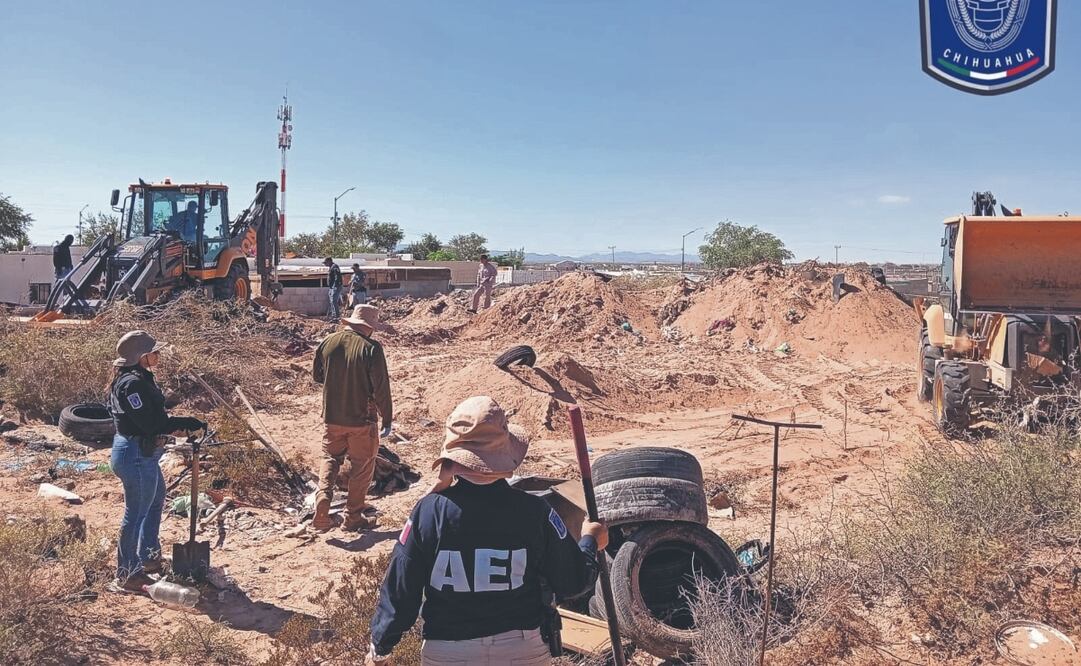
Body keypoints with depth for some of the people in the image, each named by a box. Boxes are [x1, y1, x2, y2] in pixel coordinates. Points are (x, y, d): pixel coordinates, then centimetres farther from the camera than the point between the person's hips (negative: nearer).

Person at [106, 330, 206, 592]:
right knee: (136, 513, 1)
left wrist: (180, 423, 8)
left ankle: (149, 557, 42)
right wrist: (185, 423, -21)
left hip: (142, 453, 11)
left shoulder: (139, 378, 9)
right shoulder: (132, 383, -23)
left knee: (157, 498, 26)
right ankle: (126, 576, 15)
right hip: (136, 455, -11)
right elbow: (150, 423, -27)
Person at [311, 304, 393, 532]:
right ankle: (353, 516, 18)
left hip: (331, 417, 4)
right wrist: (387, 419, -6)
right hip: (362, 419, -4)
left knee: (330, 459, 21)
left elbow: (316, 375, 12)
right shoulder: (371, 348, -16)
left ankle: (323, 497, -1)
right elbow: (381, 388, -15)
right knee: (362, 466, 11)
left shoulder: (328, 342, -2)